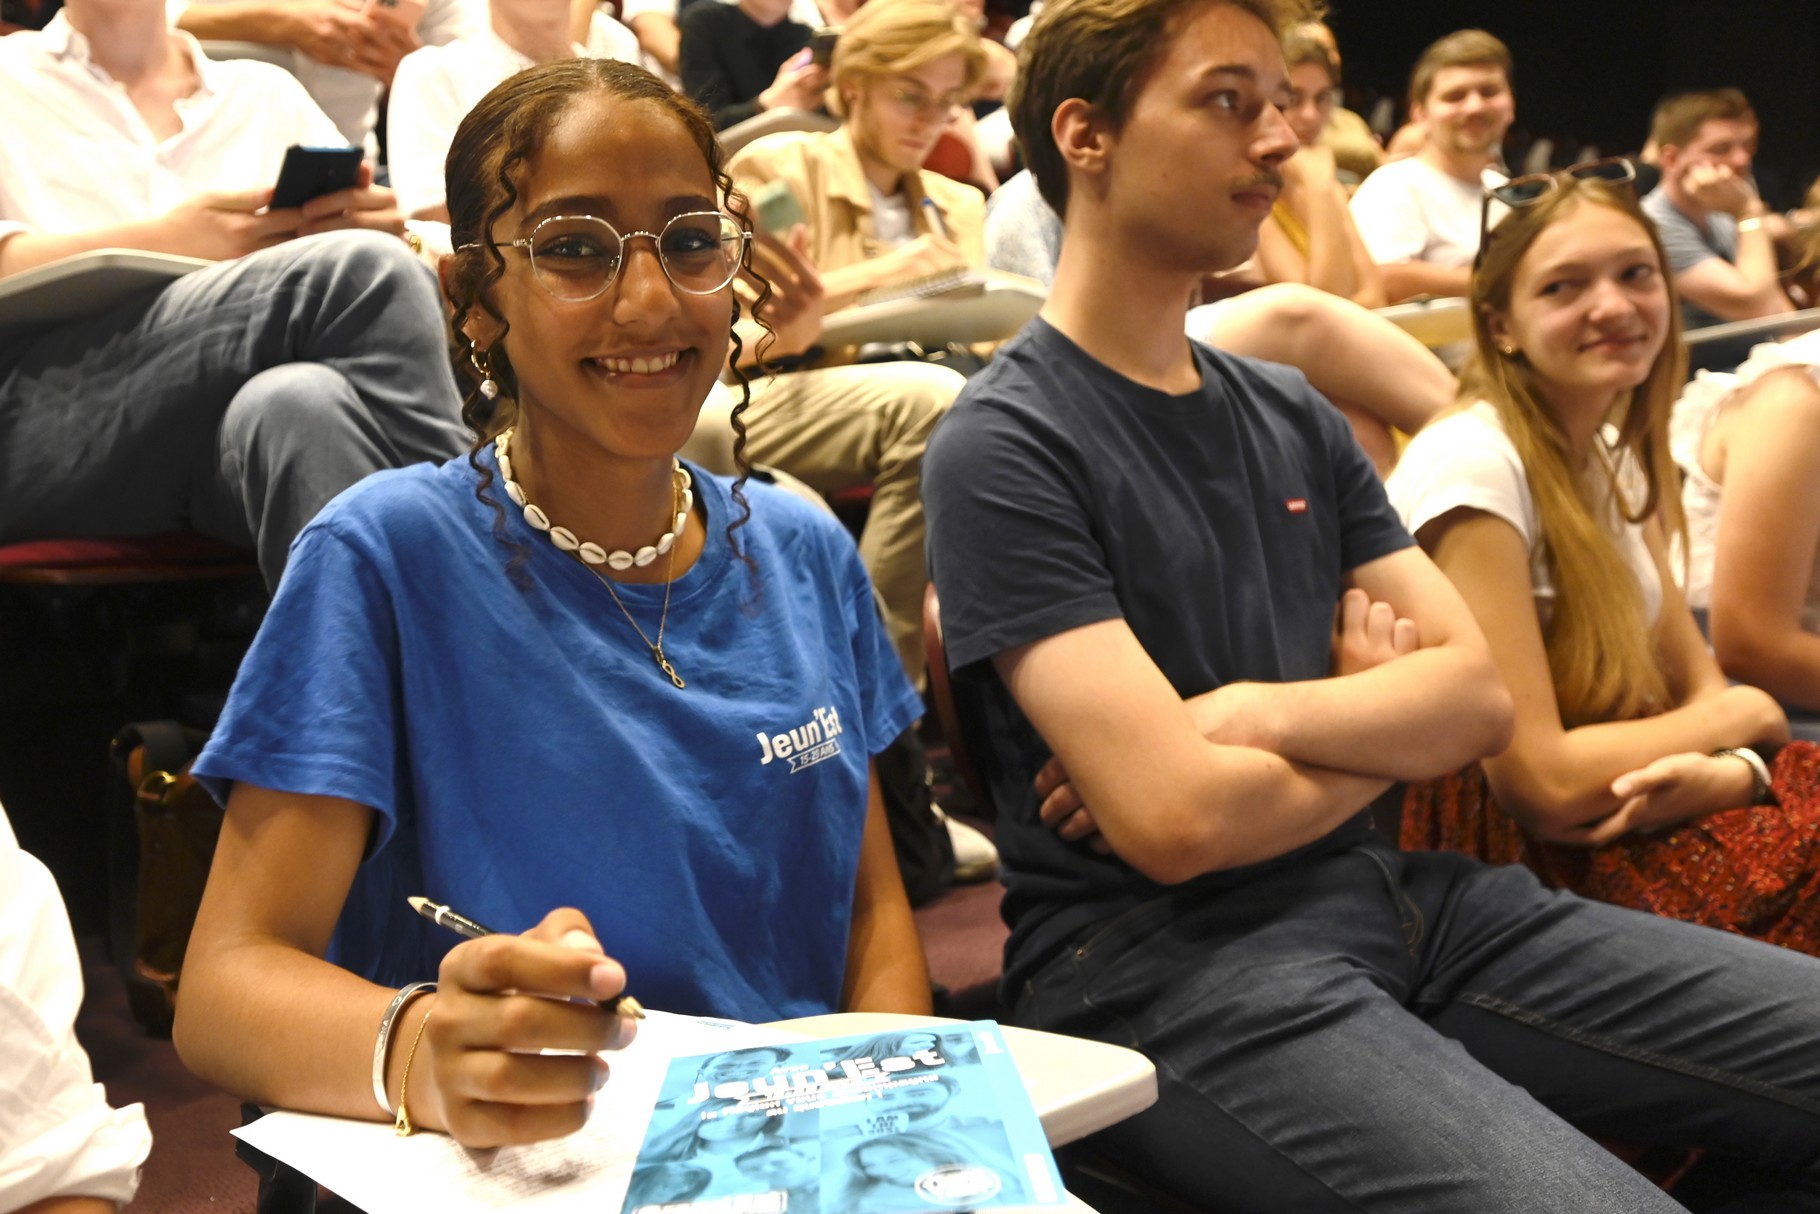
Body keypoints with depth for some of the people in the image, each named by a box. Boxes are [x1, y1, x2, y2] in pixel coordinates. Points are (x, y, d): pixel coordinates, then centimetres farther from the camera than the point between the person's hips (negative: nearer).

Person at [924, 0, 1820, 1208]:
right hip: (1168, 959, -7)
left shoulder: (1291, 416, 15)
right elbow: (1177, 818, -17)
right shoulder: (1004, 448, -8)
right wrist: (1379, 719, 2)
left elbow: (1480, 694, 7)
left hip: (1388, 895, 8)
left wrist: (1253, 716, -11)